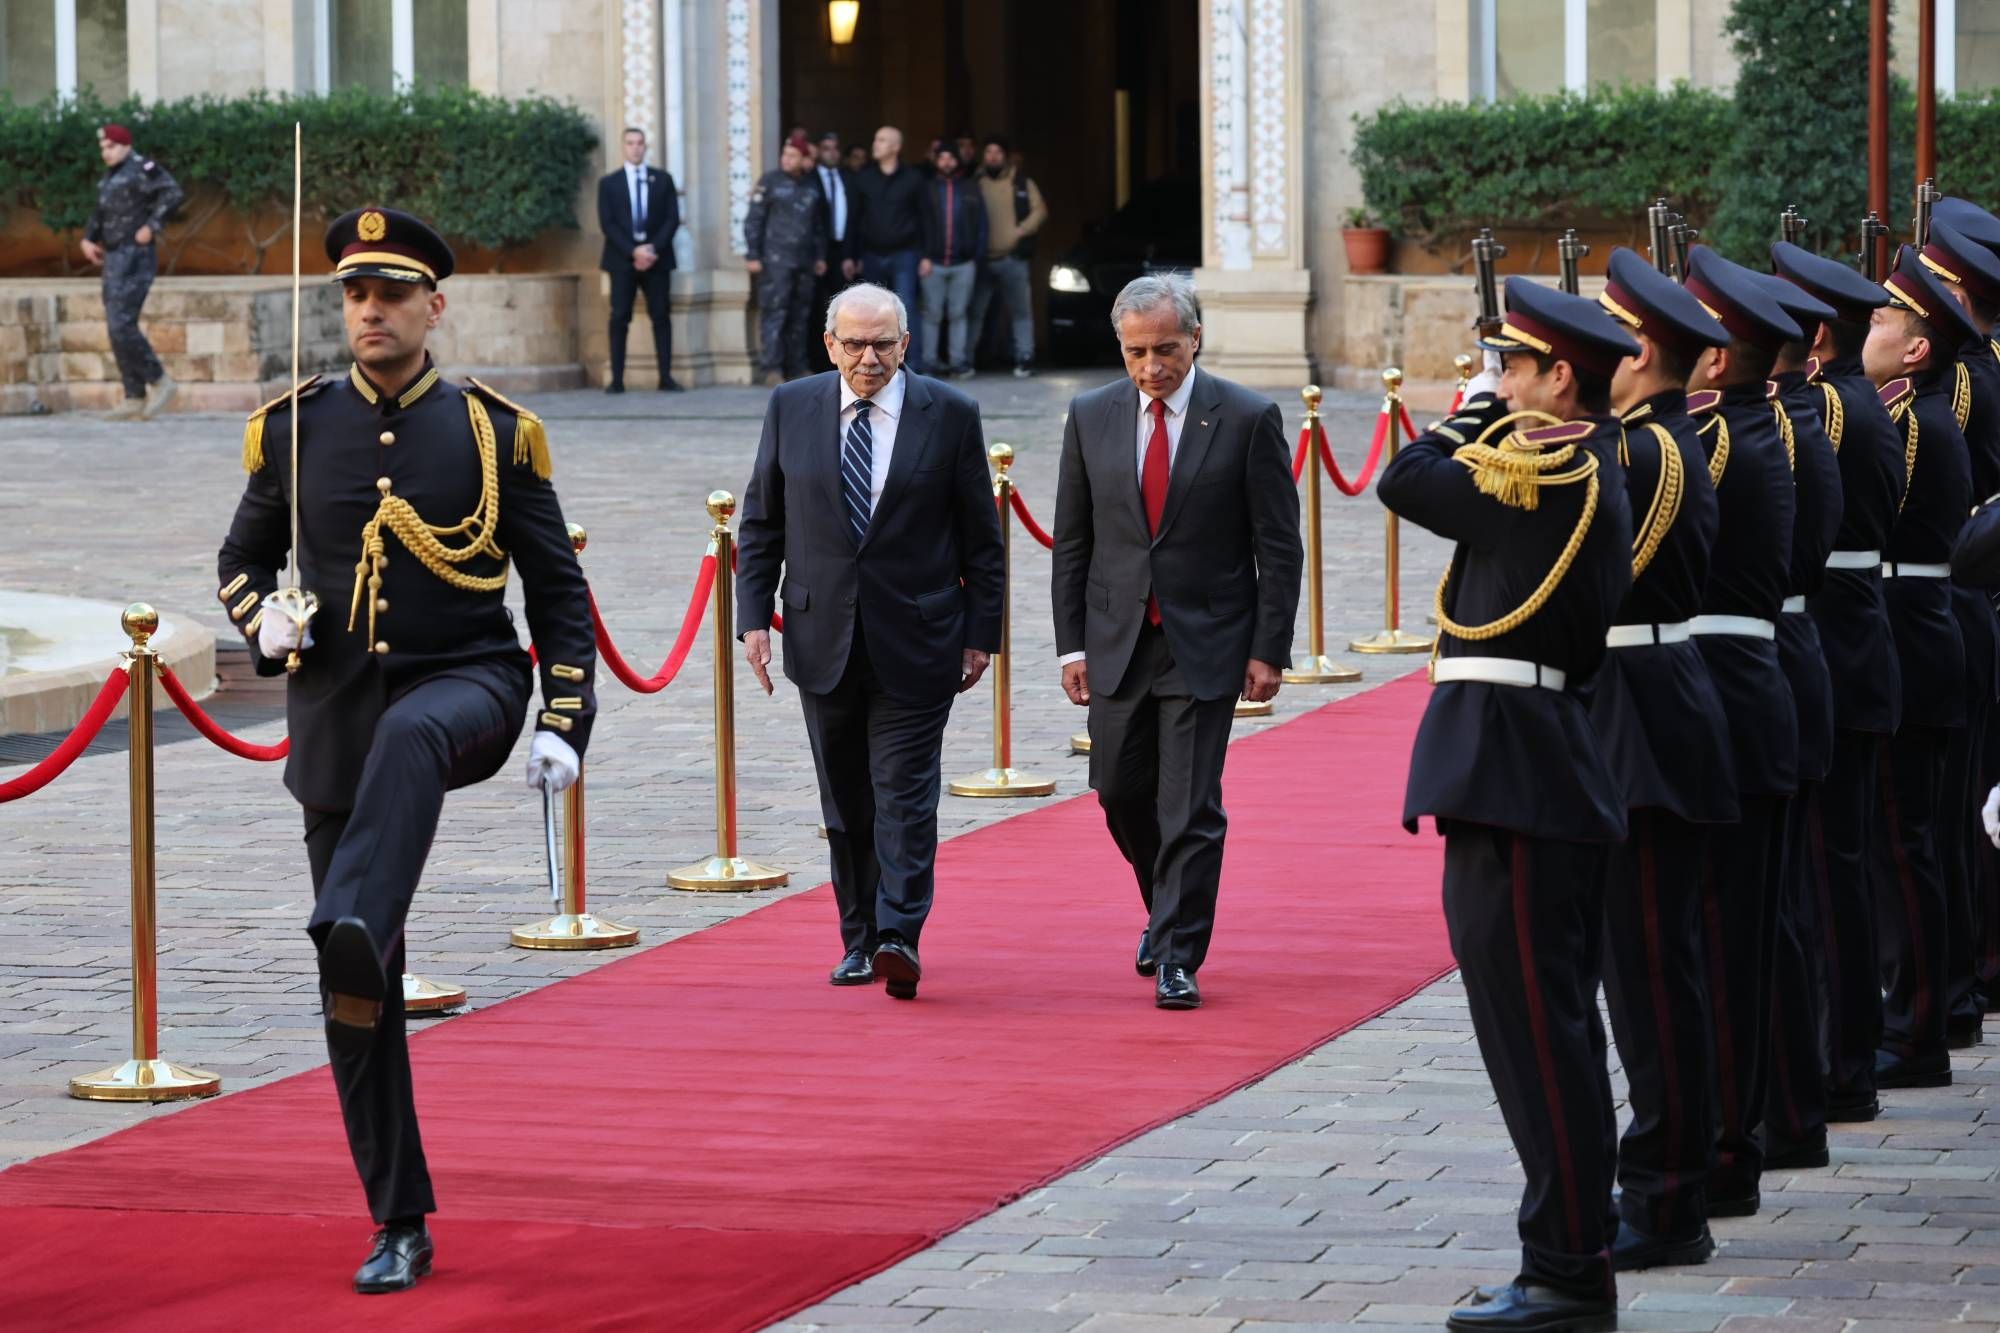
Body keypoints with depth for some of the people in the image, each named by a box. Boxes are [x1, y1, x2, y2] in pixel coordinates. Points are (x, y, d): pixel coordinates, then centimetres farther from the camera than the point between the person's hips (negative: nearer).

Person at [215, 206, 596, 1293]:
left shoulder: (495, 432, 1)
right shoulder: (293, 429, 6)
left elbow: (557, 589, 5)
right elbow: (240, 558, 18)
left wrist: (565, 724, -5)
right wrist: (262, 619, -5)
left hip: (464, 686, -2)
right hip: (335, 720, 2)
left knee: (409, 737, -42)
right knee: (359, 999, 0)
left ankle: (353, 933, -61)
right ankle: (400, 1226, 9)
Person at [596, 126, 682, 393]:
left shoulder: (662, 180, 11)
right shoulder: (609, 183, 7)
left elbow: (672, 218, 3)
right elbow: (607, 224, -2)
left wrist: (653, 249, -11)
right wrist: (633, 251, -14)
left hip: (656, 258, 1)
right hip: (622, 260, -1)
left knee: (661, 317, -1)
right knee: (619, 318, -4)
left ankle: (666, 377, 0)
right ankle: (616, 379, -4)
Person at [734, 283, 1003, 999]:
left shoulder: (950, 415, -2)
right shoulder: (791, 409, 4)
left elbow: (980, 537, 3)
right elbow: (760, 523, 9)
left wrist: (980, 633, 0)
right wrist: (754, 615, 1)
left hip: (916, 641, -3)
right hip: (824, 637, 3)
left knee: (904, 792, -8)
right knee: (845, 800, 9)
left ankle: (899, 938, -13)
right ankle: (860, 939, 18)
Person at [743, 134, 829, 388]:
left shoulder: (812, 187, 13)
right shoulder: (770, 182, -1)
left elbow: (819, 224, 20)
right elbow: (753, 219, -3)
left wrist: (820, 256, 15)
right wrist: (752, 255, -8)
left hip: (804, 260, 5)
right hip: (775, 259, -5)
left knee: (800, 317, 7)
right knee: (774, 313, -9)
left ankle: (796, 369, 12)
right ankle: (772, 369, -11)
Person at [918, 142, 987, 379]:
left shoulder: (970, 190, 9)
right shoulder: (929, 190, 7)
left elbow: (981, 225, 7)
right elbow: (922, 224, 2)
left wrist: (978, 256, -3)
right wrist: (924, 256, -9)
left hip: (963, 262, 1)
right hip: (934, 262, -1)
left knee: (958, 314, 2)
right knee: (933, 314, 0)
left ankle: (958, 362, 4)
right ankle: (929, 361, 4)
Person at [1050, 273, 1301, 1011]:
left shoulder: (1248, 419, -6)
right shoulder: (1091, 417, 3)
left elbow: (1278, 547, -4)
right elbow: (1072, 542, 7)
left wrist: (1269, 650, -8)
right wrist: (1071, 643, 2)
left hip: (1206, 643, -4)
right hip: (1117, 640, 4)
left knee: (1190, 808, -6)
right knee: (1121, 790, 12)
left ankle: (1176, 958, 1)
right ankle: (1168, 909, 37)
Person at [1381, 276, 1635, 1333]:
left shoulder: (1540, 471, -15)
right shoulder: (1595, 471, 15)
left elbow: (1404, 482, -6)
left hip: (1509, 770, -11)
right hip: (1551, 770, 11)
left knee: (1532, 1024, -6)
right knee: (1552, 1023, 14)